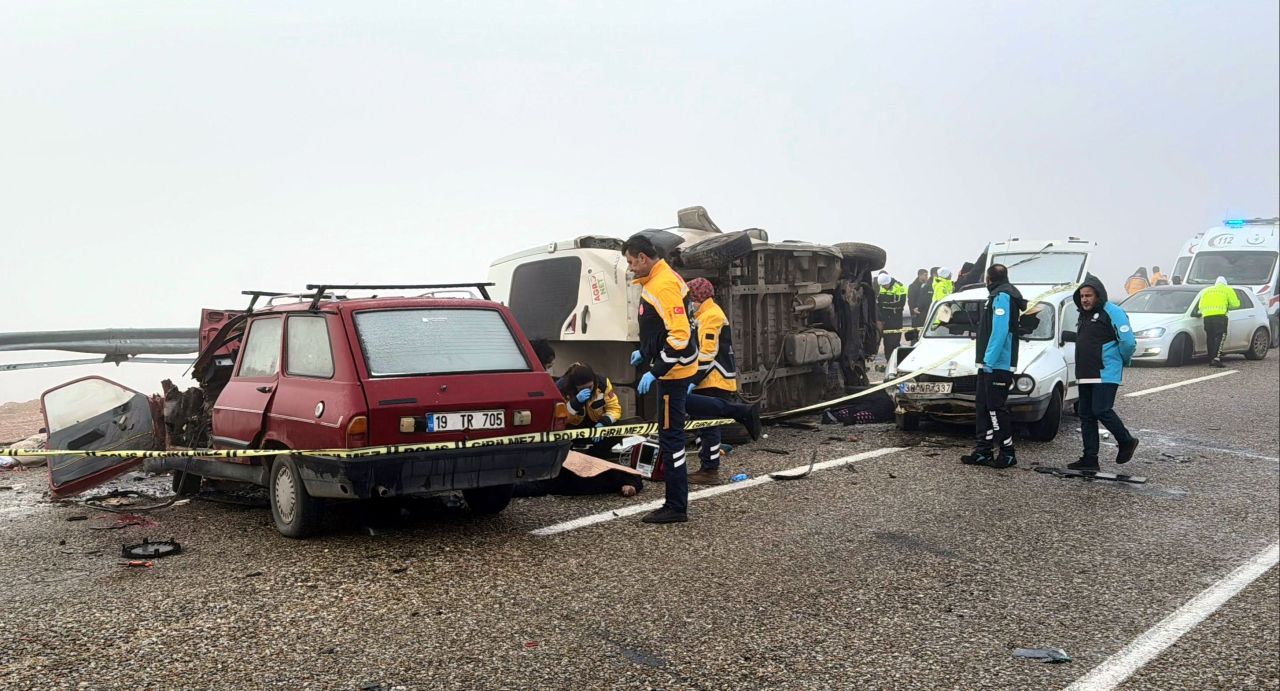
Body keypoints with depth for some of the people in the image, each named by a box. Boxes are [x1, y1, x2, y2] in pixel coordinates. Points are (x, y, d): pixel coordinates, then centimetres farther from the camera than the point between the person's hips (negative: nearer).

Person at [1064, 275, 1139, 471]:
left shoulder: (1112, 312, -10)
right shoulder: (1084, 315, 18)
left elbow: (1128, 342, -13)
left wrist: (1122, 361, -1)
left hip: (1106, 374, -9)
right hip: (1085, 375, 9)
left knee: (1102, 411, -12)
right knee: (1086, 415, 7)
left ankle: (1127, 442, 12)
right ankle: (1090, 458, 11)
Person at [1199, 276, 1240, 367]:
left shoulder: (1206, 290, 26)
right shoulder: (1227, 290, 15)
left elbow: (1200, 306, 19)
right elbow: (1235, 304, 7)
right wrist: (1227, 306, 25)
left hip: (1207, 316, 5)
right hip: (1219, 316, -4)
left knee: (1210, 338, 10)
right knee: (1220, 337, -7)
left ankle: (1211, 360, 11)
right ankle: (1216, 359, -21)